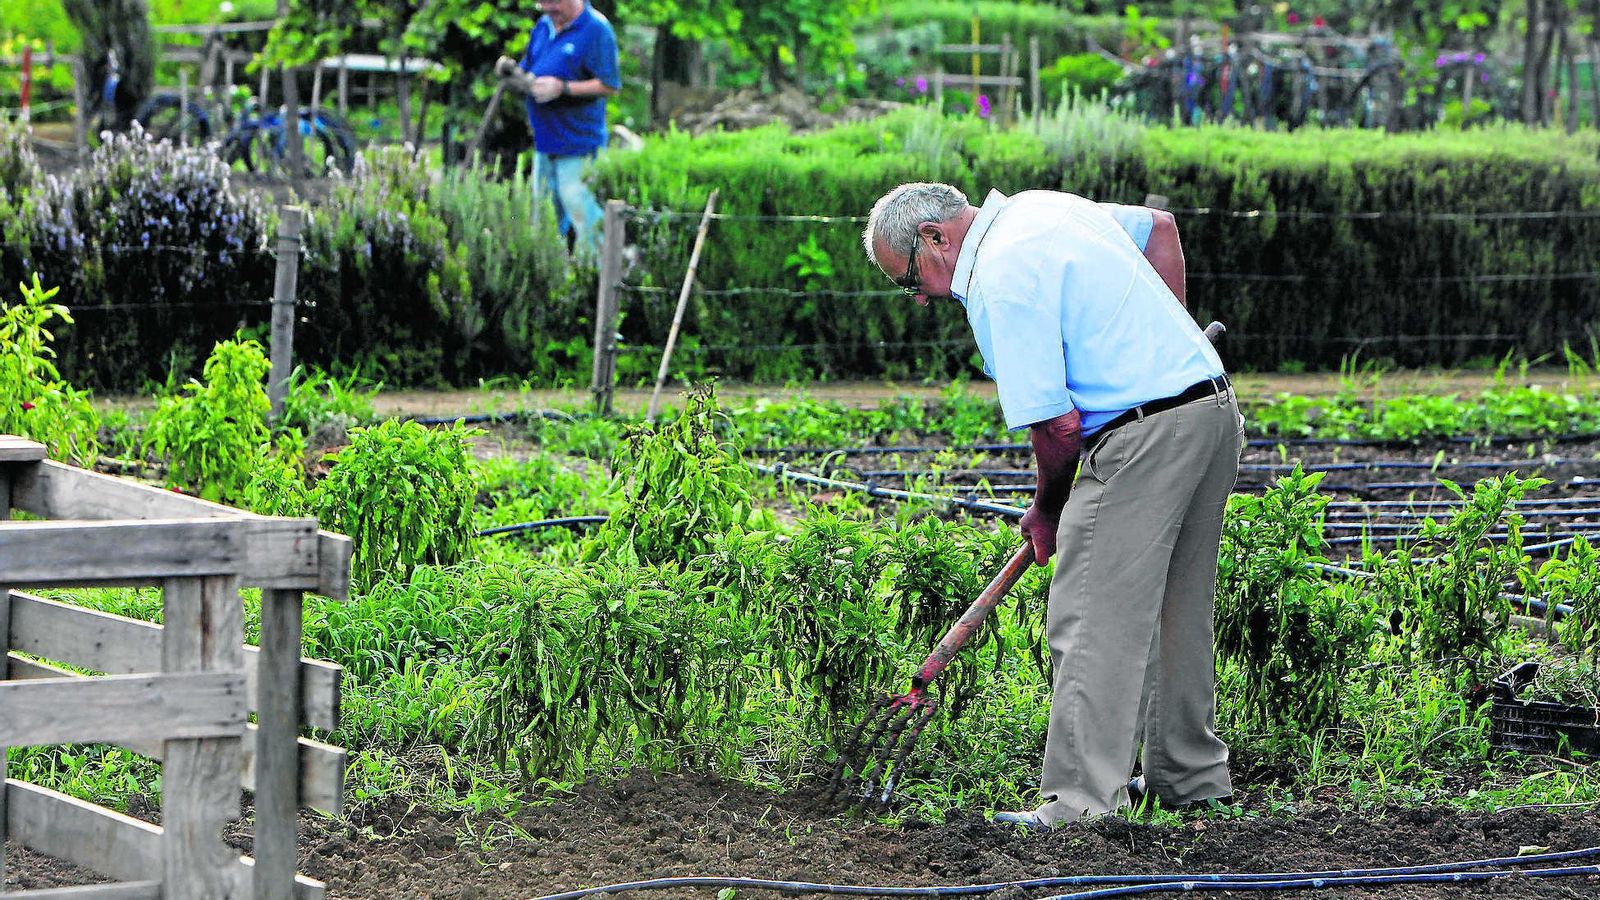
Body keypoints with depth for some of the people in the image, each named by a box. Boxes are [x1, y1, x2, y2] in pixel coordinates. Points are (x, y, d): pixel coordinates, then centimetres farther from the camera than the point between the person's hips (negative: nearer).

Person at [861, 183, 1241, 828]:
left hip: (1146, 435, -10)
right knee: (1176, 611, 20)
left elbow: (1056, 424, -17)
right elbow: (1161, 228, 30)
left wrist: (1047, 511, 1)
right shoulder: (1041, 207, 13)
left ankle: (1083, 801, -12)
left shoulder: (1000, 280, -16)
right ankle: (1190, 776, 29)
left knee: (1092, 627, -8)